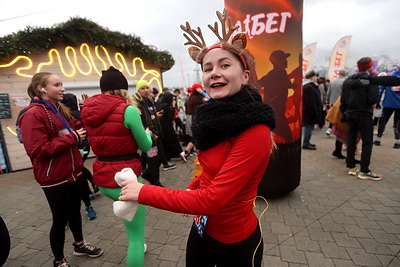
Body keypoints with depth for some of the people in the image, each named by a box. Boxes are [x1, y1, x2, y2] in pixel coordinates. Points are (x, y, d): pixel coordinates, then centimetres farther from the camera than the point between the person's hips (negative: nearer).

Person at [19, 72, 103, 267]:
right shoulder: (33, 114, -17)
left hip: (72, 171, 8)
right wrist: (72, 137, -22)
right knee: (60, 219, 8)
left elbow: (77, 128, 12)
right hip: (53, 176, -7)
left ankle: (79, 245, 43)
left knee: (75, 211, 22)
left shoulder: (60, 109, 8)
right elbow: (38, 150, -24)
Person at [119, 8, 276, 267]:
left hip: (234, 241, -6)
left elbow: (212, 199, -30)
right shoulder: (219, 115, -3)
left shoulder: (254, 132, -29)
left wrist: (143, 192, -22)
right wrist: (190, 191, 3)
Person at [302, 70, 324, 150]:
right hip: (309, 112, -10)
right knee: (309, 127, -5)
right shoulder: (308, 87, -18)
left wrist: (316, 112, 21)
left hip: (309, 111, 10)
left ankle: (307, 142, 22)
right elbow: (311, 102, -22)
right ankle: (306, 144, 3)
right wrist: (314, 113, -20)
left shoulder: (311, 86, 16)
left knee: (309, 127, 14)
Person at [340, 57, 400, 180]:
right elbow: (373, 99, -16)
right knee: (367, 143, 1)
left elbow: (343, 100, 8)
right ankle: (364, 171, 2)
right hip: (364, 115, -6)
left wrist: (344, 113, 15)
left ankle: (351, 167, 15)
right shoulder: (371, 79, -8)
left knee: (351, 140, 9)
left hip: (350, 114, 6)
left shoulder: (348, 80, 9)